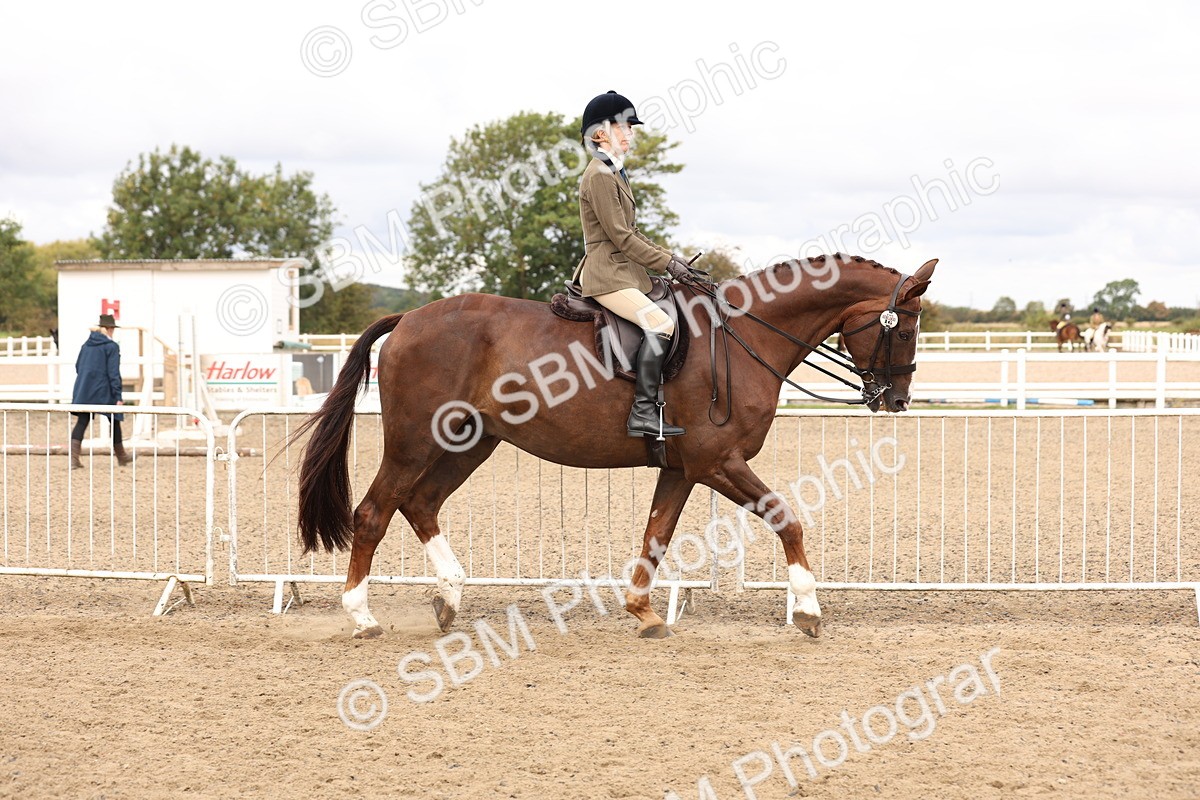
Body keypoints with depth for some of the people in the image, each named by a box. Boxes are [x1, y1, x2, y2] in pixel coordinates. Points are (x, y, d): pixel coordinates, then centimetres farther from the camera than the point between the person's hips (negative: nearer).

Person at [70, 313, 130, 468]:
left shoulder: (87, 344, 10)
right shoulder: (112, 347, -8)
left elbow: (78, 367, 17)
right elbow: (114, 373, -13)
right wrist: (118, 397, -12)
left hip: (83, 391, 5)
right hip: (103, 391, -5)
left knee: (82, 422, -1)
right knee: (114, 421, 13)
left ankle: (74, 458, -17)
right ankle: (121, 456, 27)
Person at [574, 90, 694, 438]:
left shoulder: (615, 174, 20)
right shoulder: (599, 176, -12)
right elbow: (621, 236, -17)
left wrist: (668, 257, 12)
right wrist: (667, 263, -13)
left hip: (622, 271, 11)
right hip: (608, 275, -11)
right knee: (660, 324, -26)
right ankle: (643, 411, -28)